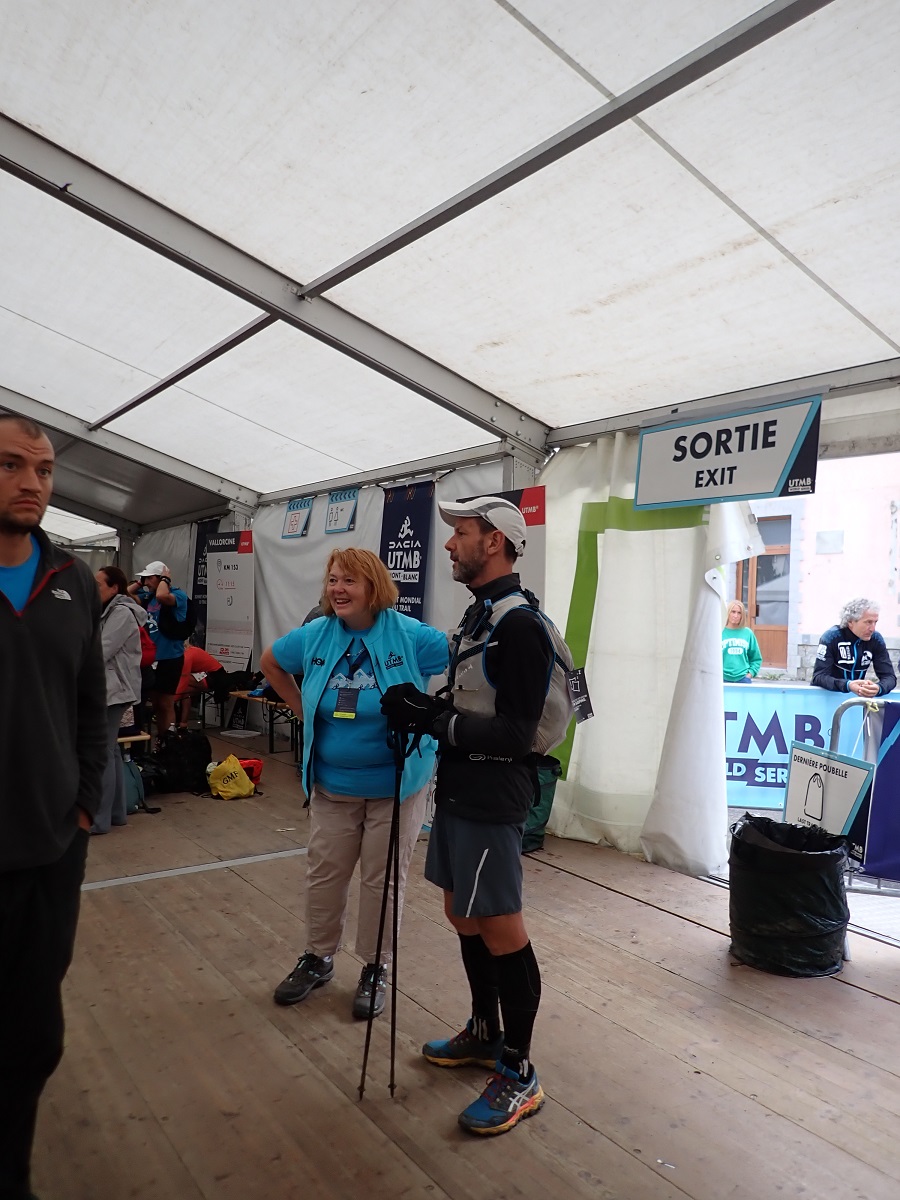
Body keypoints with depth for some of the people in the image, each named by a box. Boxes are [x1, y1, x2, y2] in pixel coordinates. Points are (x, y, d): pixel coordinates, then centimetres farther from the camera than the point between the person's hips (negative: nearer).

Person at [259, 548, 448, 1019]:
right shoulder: (315, 636, -3)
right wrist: (303, 711, 7)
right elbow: (269, 662, 15)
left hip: (396, 784, -3)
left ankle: (375, 968, 30)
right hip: (332, 784, 4)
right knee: (323, 874, 14)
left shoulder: (410, 636, -15)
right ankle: (317, 958, 37)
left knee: (382, 879, 9)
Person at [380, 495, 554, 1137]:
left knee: (501, 932, 2)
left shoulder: (519, 626, -19)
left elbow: (514, 733, -23)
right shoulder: (478, 615, 12)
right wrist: (426, 707, 3)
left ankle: (519, 1075, 20)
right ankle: (485, 1034, 40)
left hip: (492, 801, -10)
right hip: (460, 792, 10)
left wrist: (435, 719, -24)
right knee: (464, 916, 20)